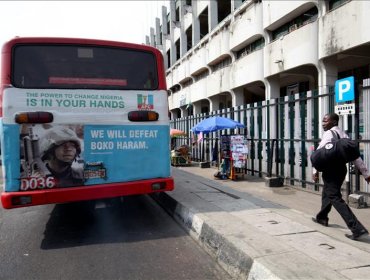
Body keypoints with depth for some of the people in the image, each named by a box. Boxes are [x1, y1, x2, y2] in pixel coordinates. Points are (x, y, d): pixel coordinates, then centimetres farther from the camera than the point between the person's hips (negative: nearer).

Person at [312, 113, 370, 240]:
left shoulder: (328, 133, -11)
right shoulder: (343, 135, 14)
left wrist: (315, 171, -18)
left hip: (331, 169, -9)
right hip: (341, 167, 9)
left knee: (335, 198, -8)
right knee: (327, 193, 25)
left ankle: (357, 229, -13)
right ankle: (322, 218, 43)